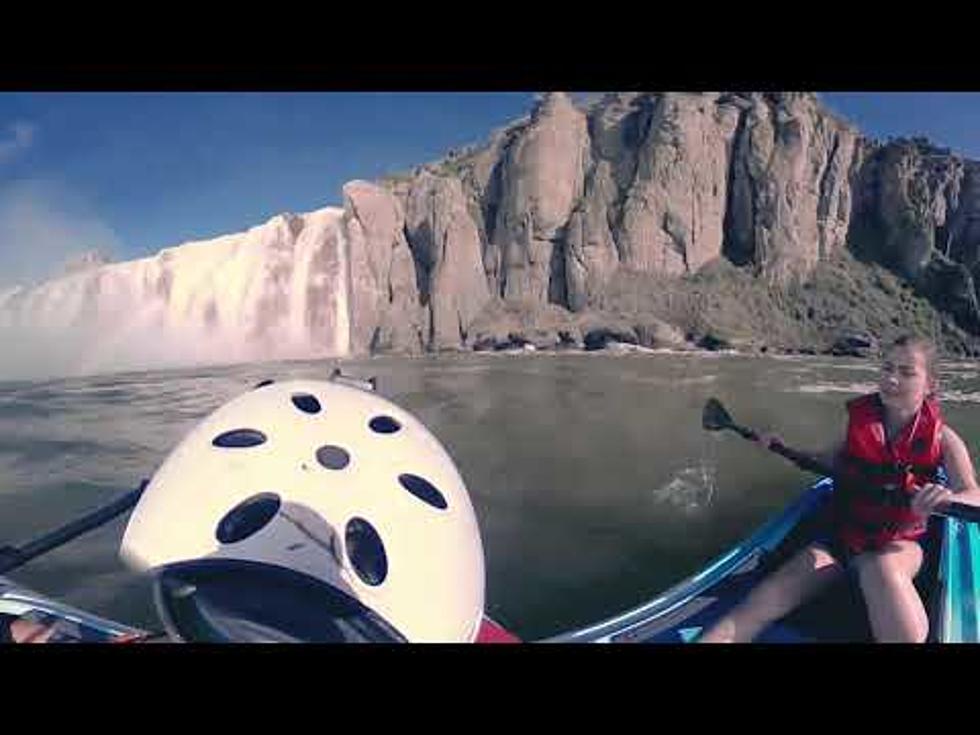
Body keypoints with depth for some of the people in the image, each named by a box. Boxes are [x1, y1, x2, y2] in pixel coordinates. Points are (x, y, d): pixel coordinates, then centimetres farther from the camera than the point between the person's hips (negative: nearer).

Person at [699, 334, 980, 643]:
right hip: (841, 533, 2)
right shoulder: (859, 419, 2)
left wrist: (945, 499, -40)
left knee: (879, 568, -44)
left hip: (899, 544, -1)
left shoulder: (941, 438, -5)